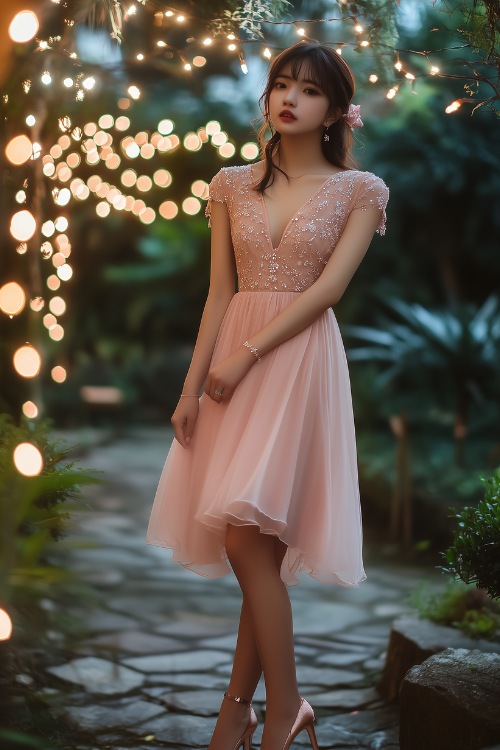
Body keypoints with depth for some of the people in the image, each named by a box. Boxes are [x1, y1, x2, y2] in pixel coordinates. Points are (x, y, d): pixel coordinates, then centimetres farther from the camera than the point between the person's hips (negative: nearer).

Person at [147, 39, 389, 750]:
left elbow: (328, 287, -8)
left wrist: (248, 354, -15)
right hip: (232, 359, 3)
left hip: (300, 359, -3)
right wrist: (192, 385, 2)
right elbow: (220, 293, 10)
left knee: (246, 534, -13)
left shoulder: (358, 190, 3)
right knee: (260, 545, 4)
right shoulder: (233, 184, 13)